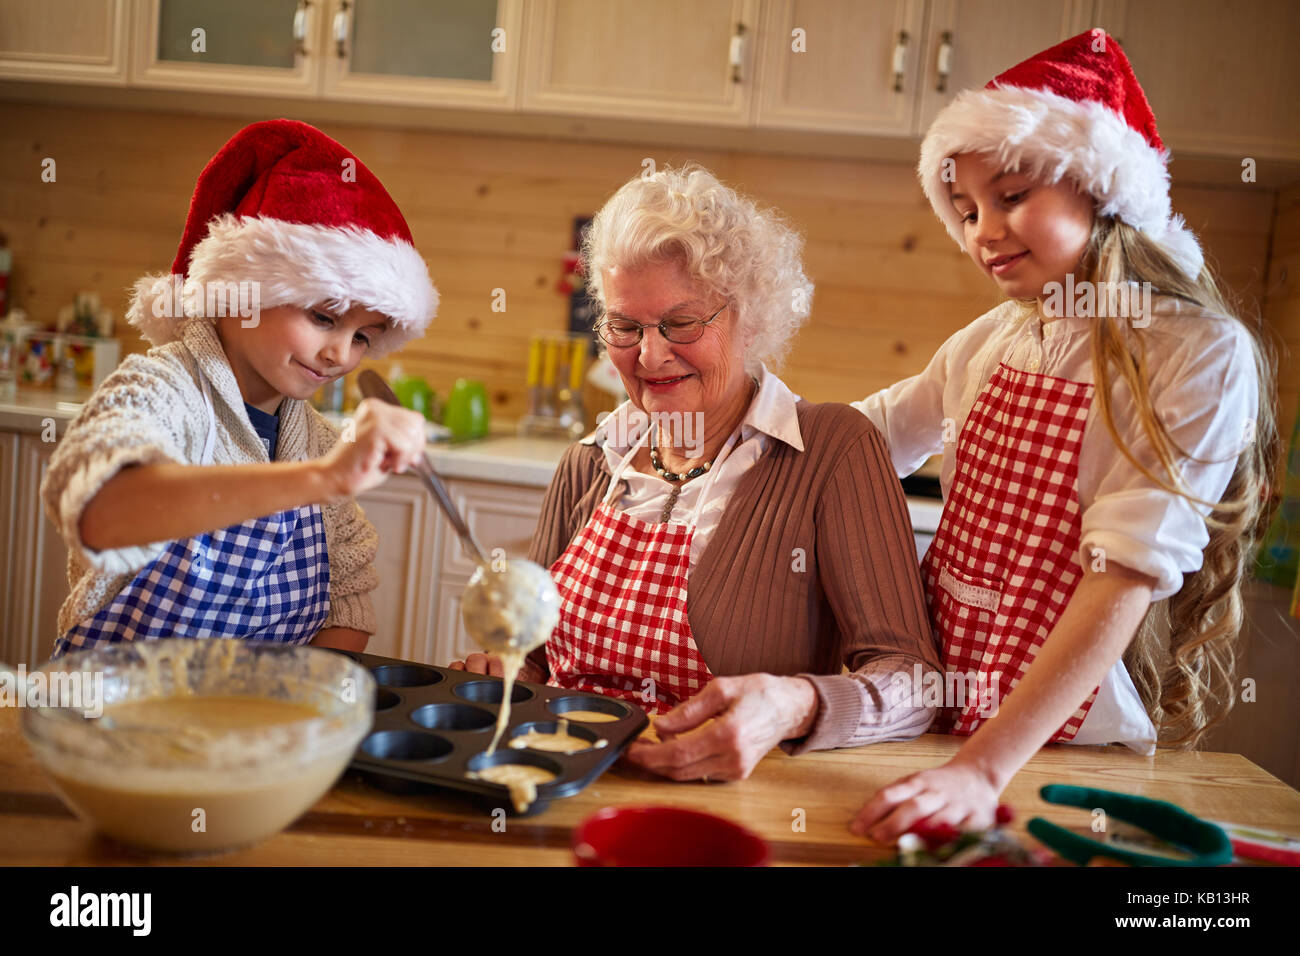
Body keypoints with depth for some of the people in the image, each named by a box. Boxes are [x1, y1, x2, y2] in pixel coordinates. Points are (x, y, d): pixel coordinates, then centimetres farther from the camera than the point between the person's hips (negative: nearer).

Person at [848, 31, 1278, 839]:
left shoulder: (1201, 354, -12)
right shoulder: (991, 342, 4)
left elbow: (1128, 579, -21)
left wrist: (983, 769, -29)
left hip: (1064, 735, -4)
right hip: (935, 708, 4)